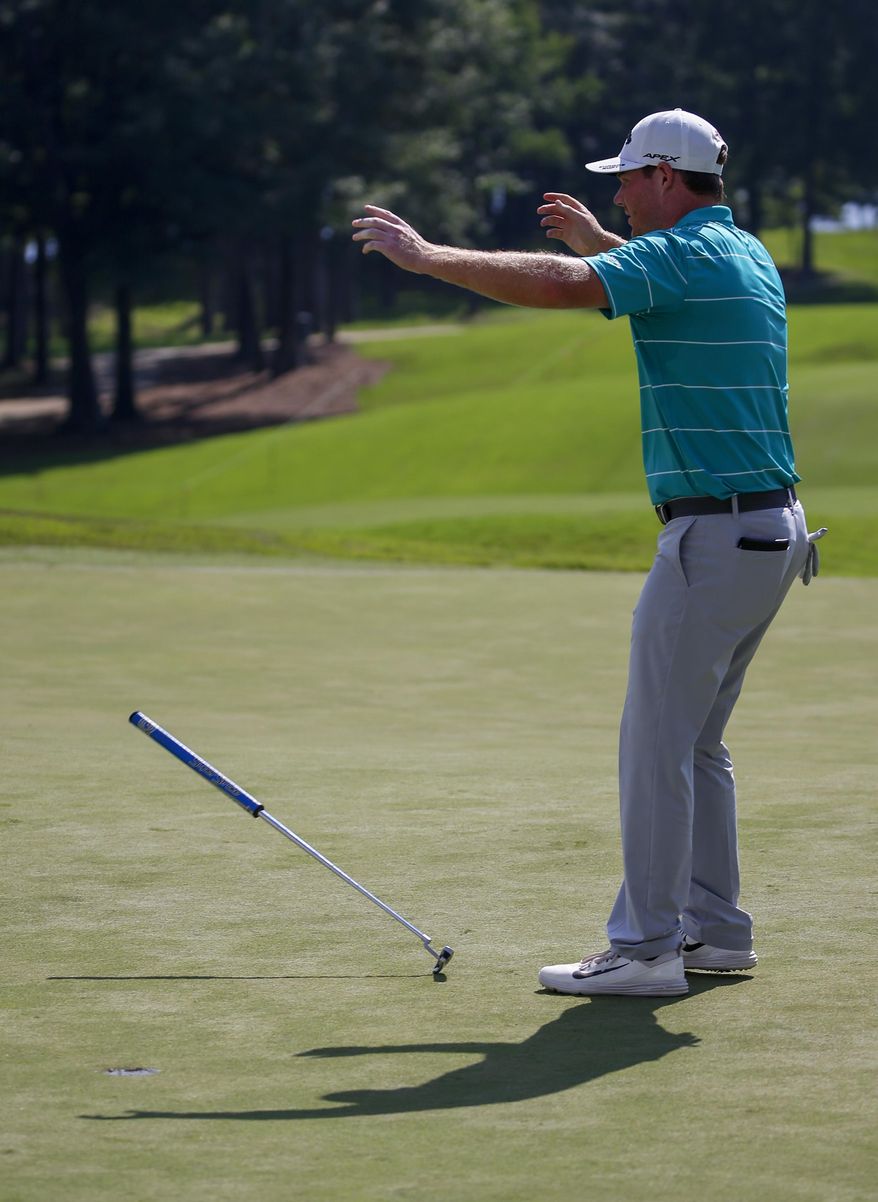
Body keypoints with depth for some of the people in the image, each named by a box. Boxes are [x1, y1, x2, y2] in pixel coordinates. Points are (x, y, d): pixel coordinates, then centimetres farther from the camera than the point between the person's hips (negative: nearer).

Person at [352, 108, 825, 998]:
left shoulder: (685, 253, -13)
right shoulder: (747, 256, 16)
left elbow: (560, 287, -28)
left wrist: (427, 256, -21)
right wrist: (591, 236, 39)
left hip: (713, 535, -10)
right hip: (773, 531, 10)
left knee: (657, 743, -5)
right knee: (695, 741, 17)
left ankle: (645, 947, -4)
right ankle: (716, 929, 20)